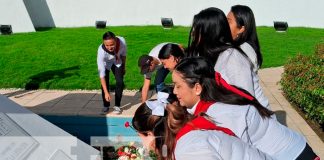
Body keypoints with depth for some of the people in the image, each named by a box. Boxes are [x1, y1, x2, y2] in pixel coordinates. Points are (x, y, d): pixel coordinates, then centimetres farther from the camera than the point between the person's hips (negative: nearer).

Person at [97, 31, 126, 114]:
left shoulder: (122, 41, -35)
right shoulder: (101, 51, -42)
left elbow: (123, 54, -10)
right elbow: (102, 73, -41)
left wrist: (123, 67, 4)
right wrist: (106, 92, -44)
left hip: (117, 62, 2)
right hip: (105, 63, -2)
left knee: (120, 82, -11)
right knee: (105, 83, -12)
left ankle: (117, 106, 4)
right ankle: (106, 105, 10)